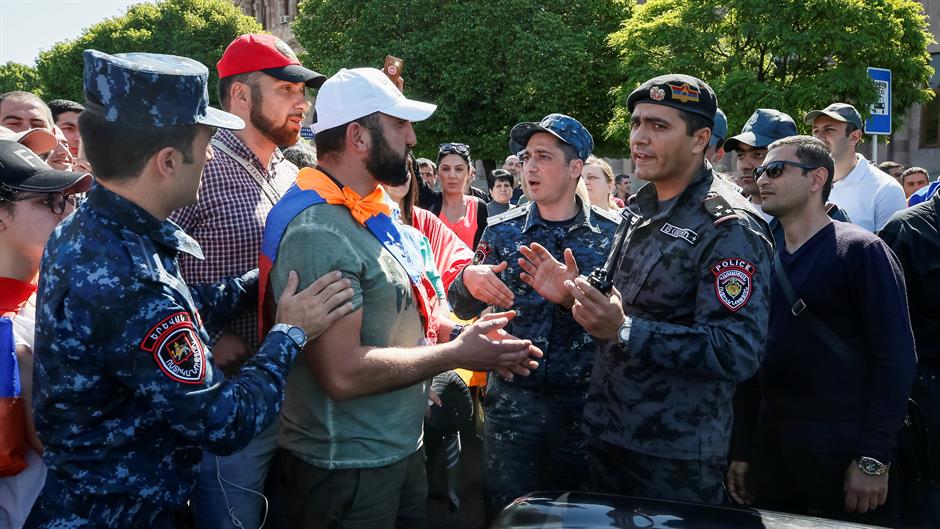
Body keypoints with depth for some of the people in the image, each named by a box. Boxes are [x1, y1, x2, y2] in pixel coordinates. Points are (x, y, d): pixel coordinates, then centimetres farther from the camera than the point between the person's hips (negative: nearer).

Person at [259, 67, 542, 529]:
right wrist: (455, 354, -19)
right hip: (346, 469, -9)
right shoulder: (319, 230, -24)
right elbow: (343, 372, -29)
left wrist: (462, 333, 1)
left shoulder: (370, 212, 8)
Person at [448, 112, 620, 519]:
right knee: (506, 513, 12)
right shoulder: (502, 230, 2)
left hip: (583, 403, -1)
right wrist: (468, 280, -16)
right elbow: (464, 309, 6)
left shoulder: (611, 233, -3)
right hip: (512, 400, 1)